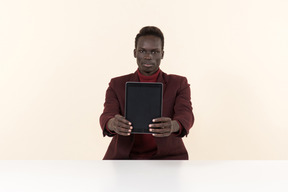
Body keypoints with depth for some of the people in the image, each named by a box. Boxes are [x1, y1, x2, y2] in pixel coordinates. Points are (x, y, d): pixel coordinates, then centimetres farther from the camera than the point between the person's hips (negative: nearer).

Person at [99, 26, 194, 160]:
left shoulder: (179, 84, 6)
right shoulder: (117, 85, 9)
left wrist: (173, 126, -35)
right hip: (124, 156, 1)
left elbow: (186, 116, -10)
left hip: (166, 155, 0)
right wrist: (113, 124, -32)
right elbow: (107, 116, -6)